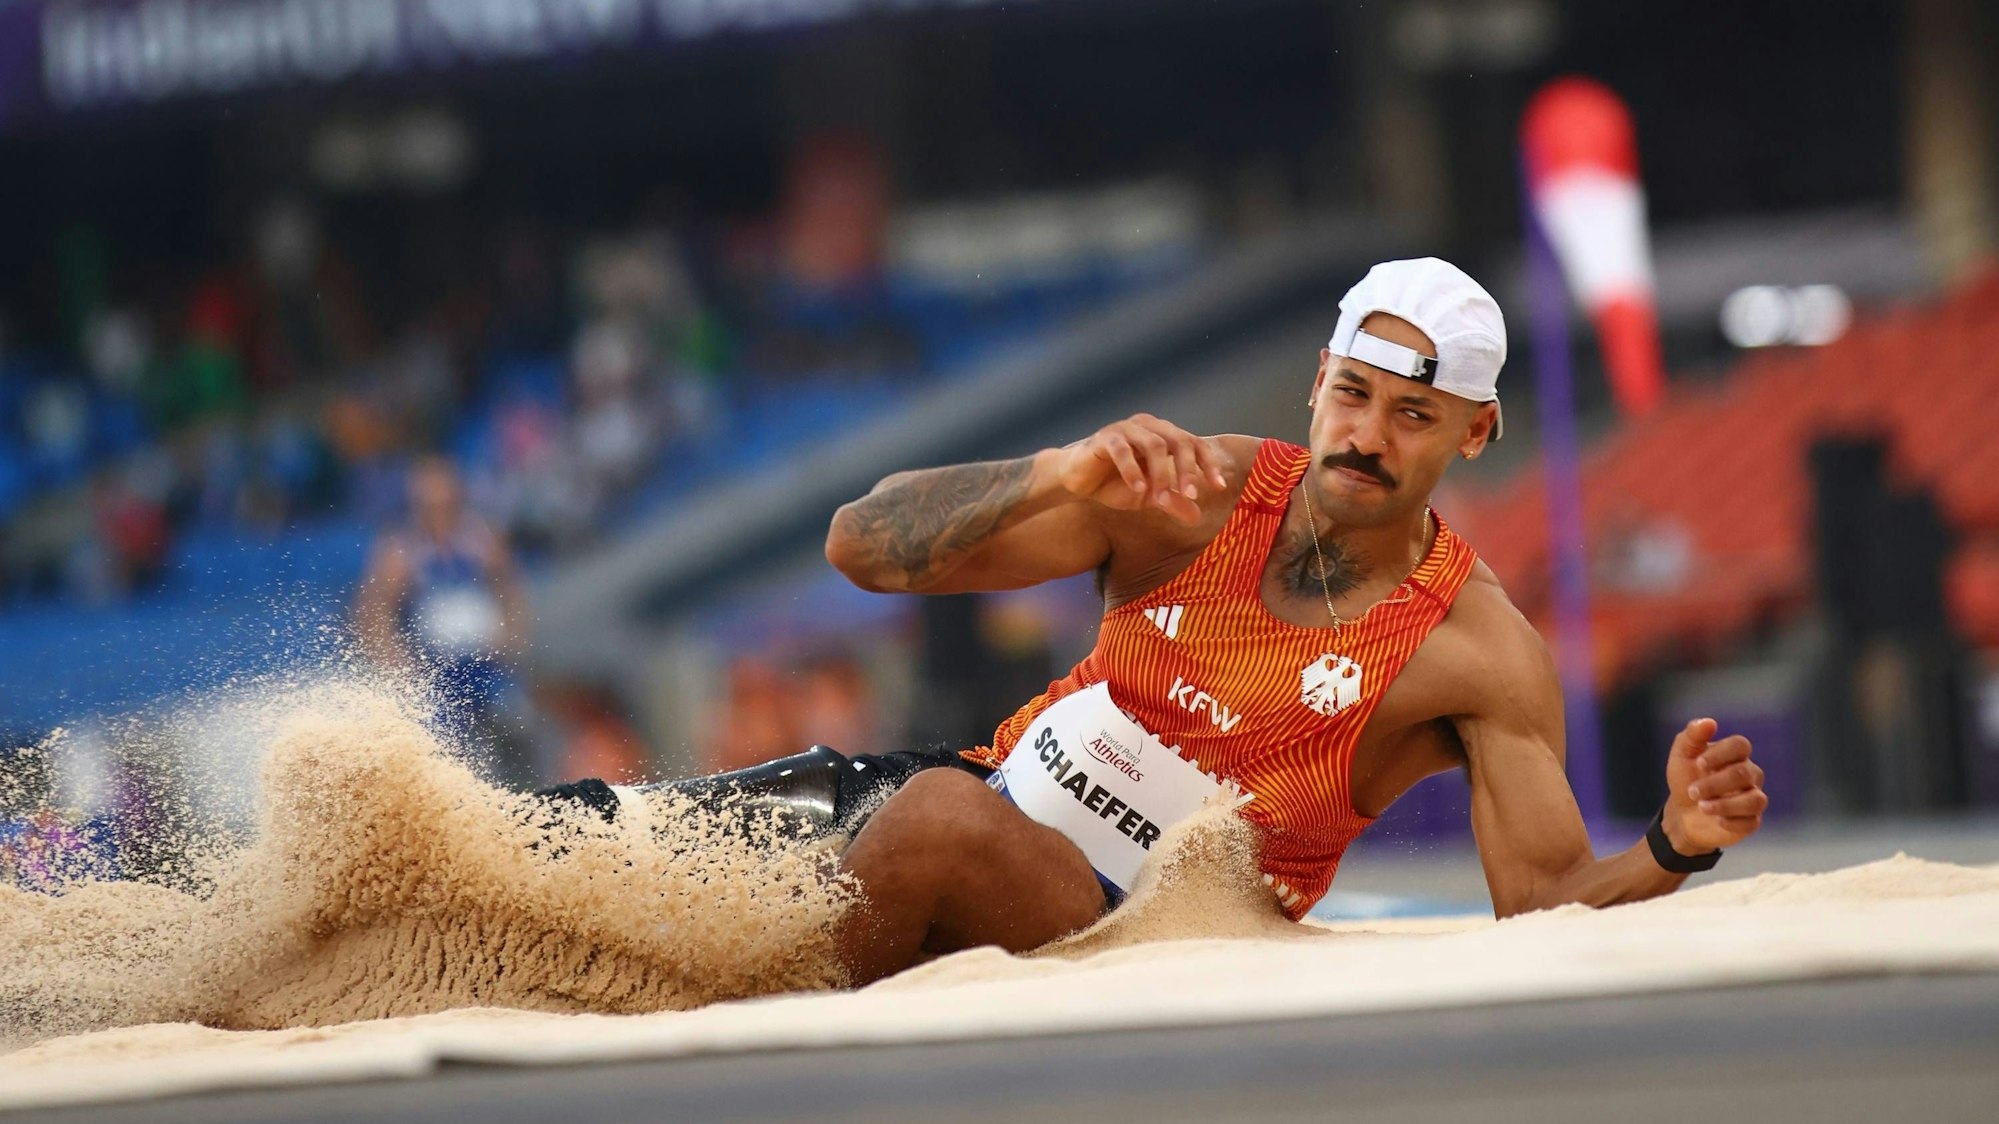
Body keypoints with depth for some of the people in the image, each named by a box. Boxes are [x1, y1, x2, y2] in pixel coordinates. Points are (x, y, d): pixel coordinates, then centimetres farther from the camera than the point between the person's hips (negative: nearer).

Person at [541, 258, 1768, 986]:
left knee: (945, 819, -35)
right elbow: (865, 547, -9)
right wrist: (1064, 477, -27)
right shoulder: (1199, 494, -5)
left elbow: (1548, 905, -12)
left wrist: (1672, 850, -34)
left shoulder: (1484, 653, -10)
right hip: (1001, 789, 4)